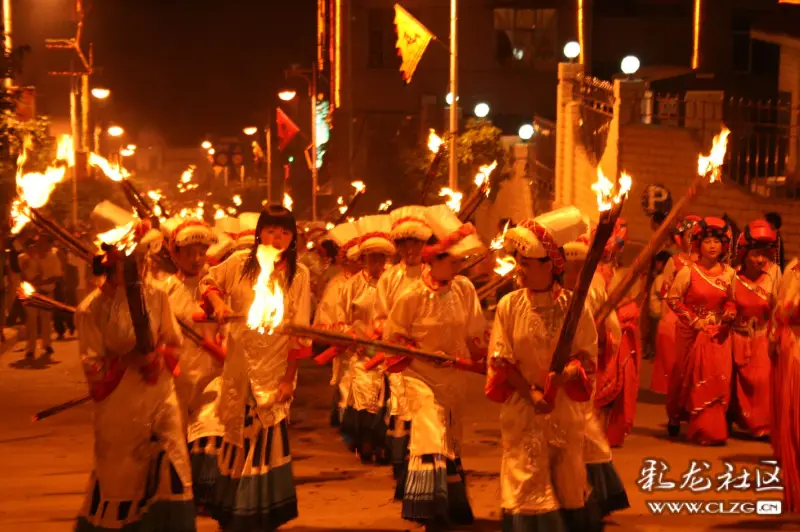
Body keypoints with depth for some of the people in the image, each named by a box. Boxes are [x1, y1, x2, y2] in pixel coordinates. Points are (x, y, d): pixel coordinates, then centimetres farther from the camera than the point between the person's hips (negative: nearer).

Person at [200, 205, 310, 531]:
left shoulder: (299, 274, -7)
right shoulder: (239, 263, -3)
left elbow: (299, 329, -6)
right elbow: (209, 282, 15)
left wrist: (289, 378, -8)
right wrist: (218, 303, -7)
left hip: (275, 368, -2)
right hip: (240, 366, 2)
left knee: (268, 435, -1)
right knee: (239, 435, 11)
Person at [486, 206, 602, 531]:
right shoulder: (509, 305, -4)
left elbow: (587, 357, -4)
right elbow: (501, 361, -3)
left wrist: (568, 374, -24)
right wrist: (531, 394, -14)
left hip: (565, 406, 0)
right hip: (521, 407, 0)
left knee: (567, 480, 10)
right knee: (526, 483, 1)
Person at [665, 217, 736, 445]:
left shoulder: (729, 273, 0)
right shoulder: (688, 272, -11)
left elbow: (730, 300, 12)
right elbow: (672, 299, -7)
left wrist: (730, 313, -10)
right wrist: (693, 319, -13)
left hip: (719, 333, 3)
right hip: (693, 332, -3)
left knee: (719, 379, -2)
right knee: (693, 379, 9)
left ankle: (711, 428, 8)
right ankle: (675, 417, 31)